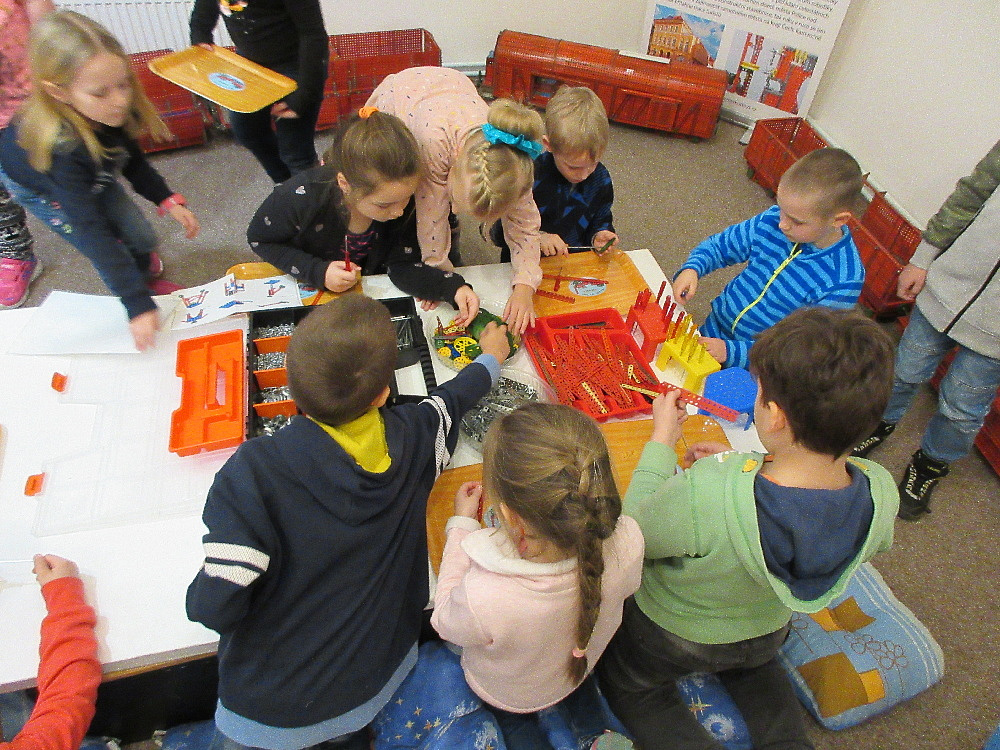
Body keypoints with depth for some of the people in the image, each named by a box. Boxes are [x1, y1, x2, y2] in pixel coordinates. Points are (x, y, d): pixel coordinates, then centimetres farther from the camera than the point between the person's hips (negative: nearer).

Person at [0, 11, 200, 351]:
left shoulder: (110, 115, -30)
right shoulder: (61, 147, -46)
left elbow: (132, 160, -9)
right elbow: (93, 233, -47)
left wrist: (168, 201, -25)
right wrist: (137, 305, -51)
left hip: (92, 178, 5)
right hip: (37, 185, -5)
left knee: (143, 239, 4)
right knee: (113, 252, -10)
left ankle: (152, 281, 38)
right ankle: (147, 294, 21)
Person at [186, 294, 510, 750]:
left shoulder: (255, 472, -30)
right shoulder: (413, 440, -18)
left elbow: (215, 606, -27)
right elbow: (455, 397, 3)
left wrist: (199, 594, -2)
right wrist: (491, 357, 24)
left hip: (272, 712, -3)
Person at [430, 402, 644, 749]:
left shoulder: (482, 596, -48)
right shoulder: (628, 541, -38)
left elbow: (445, 623, -21)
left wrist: (461, 525, -15)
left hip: (506, 692, -2)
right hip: (581, 666, 3)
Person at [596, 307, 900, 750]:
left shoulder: (704, 495, -46)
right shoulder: (881, 494, -29)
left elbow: (634, 534, -25)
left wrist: (661, 440, -17)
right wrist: (734, 466, -6)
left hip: (668, 634, -4)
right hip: (768, 634, 5)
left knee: (628, 685, 29)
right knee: (750, 661, 41)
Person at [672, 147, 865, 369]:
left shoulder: (843, 281, -24)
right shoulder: (772, 221, -11)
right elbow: (720, 245, 6)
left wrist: (732, 351, -31)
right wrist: (692, 268, -16)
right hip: (714, 329, 5)